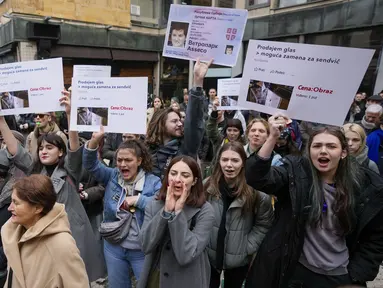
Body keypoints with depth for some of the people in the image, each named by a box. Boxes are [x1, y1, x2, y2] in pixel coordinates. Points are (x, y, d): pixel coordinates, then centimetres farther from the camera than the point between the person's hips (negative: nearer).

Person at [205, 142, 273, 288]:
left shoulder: (255, 191, -18)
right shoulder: (208, 186, -9)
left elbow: (263, 225, -9)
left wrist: (247, 248, -10)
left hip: (238, 258, -1)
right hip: (208, 254, 2)